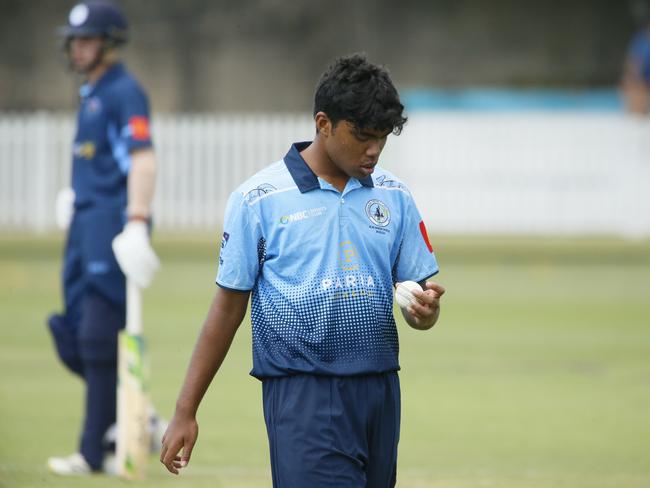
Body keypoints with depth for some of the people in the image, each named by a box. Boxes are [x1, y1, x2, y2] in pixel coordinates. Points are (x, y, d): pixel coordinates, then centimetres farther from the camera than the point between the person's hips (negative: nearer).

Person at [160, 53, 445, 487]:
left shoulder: (393, 196, 9)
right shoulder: (258, 199, -2)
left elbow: (417, 296, 12)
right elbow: (228, 308, 2)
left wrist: (425, 311, -14)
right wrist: (185, 412, 1)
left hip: (379, 395, 5)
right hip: (302, 398, -5)